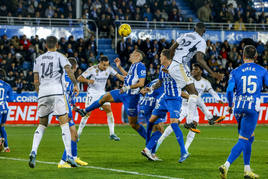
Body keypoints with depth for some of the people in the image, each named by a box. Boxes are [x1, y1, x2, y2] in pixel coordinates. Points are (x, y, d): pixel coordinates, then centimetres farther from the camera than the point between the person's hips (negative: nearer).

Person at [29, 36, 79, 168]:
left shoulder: (38, 59, 19)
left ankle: (33, 151, -7)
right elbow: (68, 70, -9)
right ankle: (69, 155, -10)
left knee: (42, 125, 13)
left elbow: (36, 81, 16)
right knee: (64, 123, -2)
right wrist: (75, 84, -2)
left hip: (42, 91, 4)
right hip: (56, 90, -4)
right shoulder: (59, 57, 8)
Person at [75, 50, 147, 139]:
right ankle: (85, 111, 34)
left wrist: (128, 87, -24)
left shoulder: (140, 66, -17)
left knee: (133, 124, -5)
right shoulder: (133, 65, 11)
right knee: (105, 97, 19)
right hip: (124, 93, 9)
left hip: (131, 96, -9)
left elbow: (141, 83, -23)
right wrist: (119, 67, 26)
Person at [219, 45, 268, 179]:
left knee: (249, 138, 19)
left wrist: (230, 105, 11)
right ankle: (226, 166, -22)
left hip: (238, 109, 3)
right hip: (252, 108, -3)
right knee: (243, 140, -5)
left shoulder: (236, 72, 4)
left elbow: (229, 90, -5)